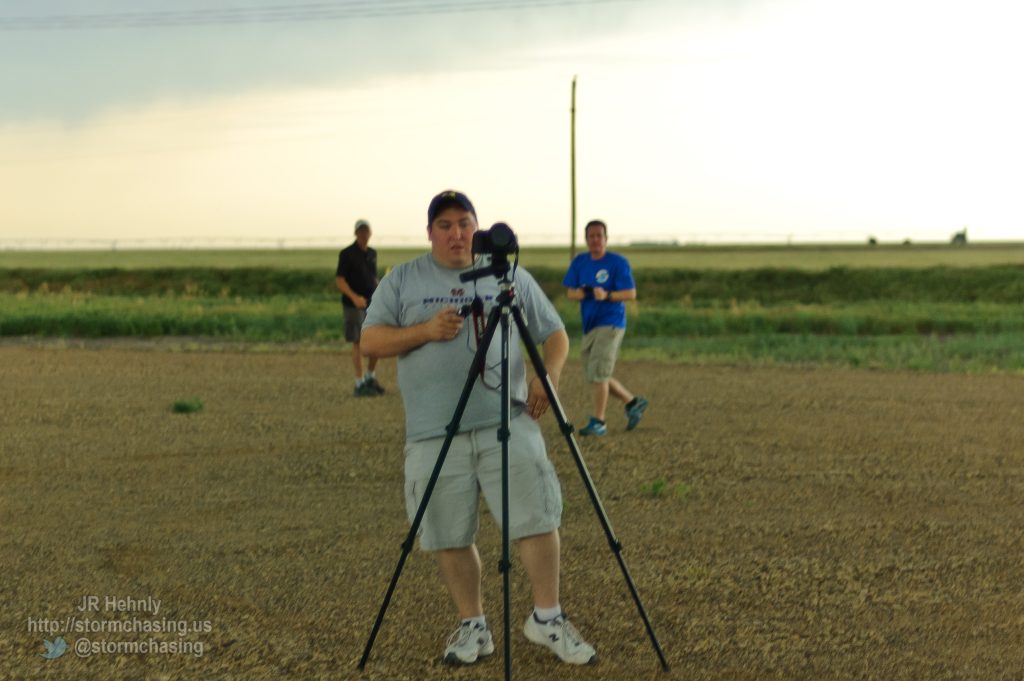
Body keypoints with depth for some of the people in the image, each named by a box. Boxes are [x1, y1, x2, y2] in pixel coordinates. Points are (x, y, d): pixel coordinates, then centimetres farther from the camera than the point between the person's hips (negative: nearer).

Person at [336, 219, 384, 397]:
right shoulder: (347, 254, -5)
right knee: (358, 343, -4)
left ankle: (370, 378, 25)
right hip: (354, 304, -6)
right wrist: (354, 297, -23)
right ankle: (360, 384, 3)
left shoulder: (372, 254, 13)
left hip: (372, 303, 6)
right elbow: (339, 280, -11)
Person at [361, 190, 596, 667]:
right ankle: (472, 627, 17)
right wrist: (424, 331, -11)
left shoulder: (511, 277, 10)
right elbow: (371, 341, 4)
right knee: (449, 536, 3)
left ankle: (547, 618, 7)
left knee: (537, 518, -6)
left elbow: (554, 333, 12)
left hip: (508, 422, 0)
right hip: (434, 432, 0)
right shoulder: (401, 281, 10)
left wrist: (549, 375, -8)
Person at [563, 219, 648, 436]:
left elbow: (631, 293, -12)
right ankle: (633, 402, 27)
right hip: (589, 325, 7)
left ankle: (598, 422, -4)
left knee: (599, 373, -12)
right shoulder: (579, 262, 9)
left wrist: (607, 295, -27)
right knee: (595, 375, 12)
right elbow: (570, 292, 10)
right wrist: (578, 293, -14)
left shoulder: (618, 262, -8)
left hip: (610, 324, -7)